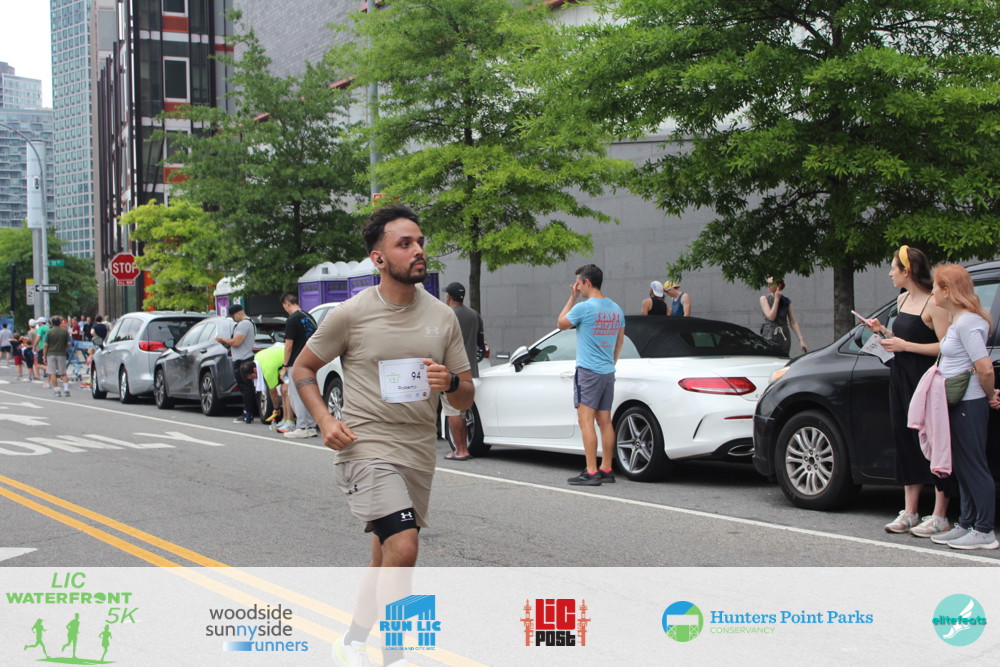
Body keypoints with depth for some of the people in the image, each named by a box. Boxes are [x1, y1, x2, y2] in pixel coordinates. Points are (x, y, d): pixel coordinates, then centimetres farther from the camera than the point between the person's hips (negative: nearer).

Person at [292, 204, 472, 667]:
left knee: (386, 560, 15)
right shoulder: (351, 314, -6)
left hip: (419, 456, 5)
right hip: (366, 450, -5)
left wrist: (450, 382, -15)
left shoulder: (443, 317, 5)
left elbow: (467, 399, 9)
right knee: (403, 548, -22)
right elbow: (302, 368, 7)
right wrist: (324, 420, -9)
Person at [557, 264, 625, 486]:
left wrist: (572, 297, 5)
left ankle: (591, 472, -12)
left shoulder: (584, 307, -14)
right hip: (608, 372, 8)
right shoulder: (616, 309, 10)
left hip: (588, 372, -8)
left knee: (586, 421, -7)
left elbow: (561, 324, 2)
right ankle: (607, 470, 14)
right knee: (605, 421, 11)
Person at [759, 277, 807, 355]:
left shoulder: (787, 301, 7)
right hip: (770, 336, -2)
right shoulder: (764, 299, 2)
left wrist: (801, 339, -3)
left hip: (784, 337, 2)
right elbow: (771, 317, -10)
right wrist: (776, 299, -8)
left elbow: (793, 322, 6)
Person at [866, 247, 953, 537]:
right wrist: (884, 332, 7)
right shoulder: (903, 299, 13)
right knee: (906, 442, 10)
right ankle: (909, 512, 18)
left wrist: (905, 346, -20)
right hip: (901, 380, 9)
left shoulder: (933, 304, -14)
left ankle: (939, 516, 3)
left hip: (927, 382, -9)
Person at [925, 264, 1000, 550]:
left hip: (969, 406, -10)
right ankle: (966, 525, 23)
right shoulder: (959, 320, 12)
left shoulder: (967, 323, -19)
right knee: (963, 469, 15)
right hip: (961, 405, 10)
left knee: (974, 468, -4)